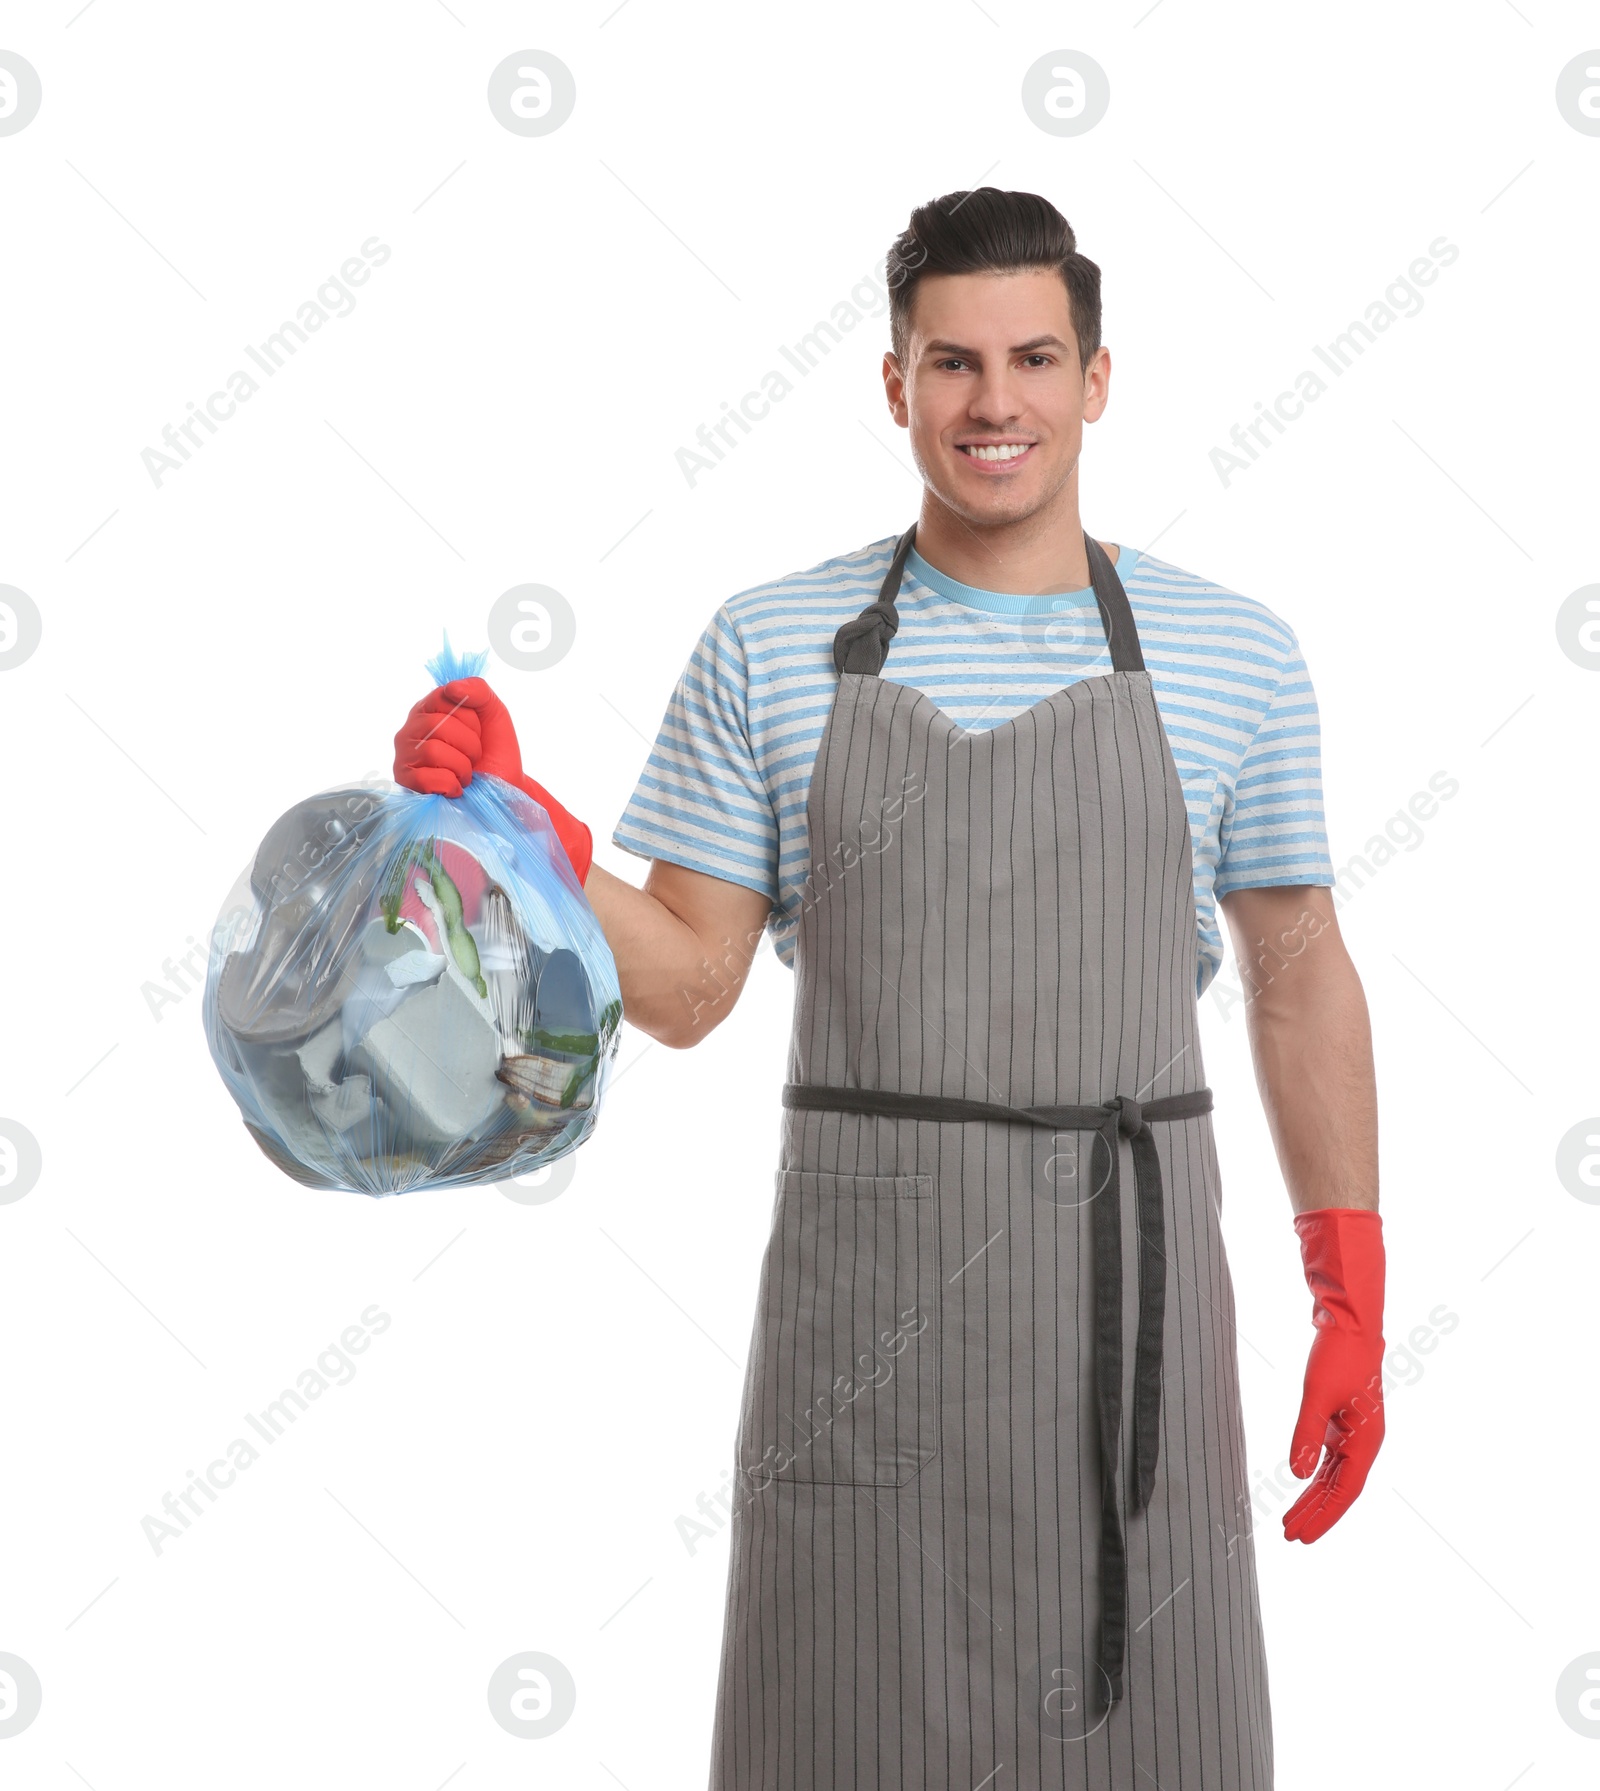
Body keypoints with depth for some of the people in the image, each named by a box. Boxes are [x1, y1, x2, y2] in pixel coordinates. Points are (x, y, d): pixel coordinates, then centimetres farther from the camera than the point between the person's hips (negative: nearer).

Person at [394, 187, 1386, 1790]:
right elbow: (688, 989, 4)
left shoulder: (1233, 658, 5)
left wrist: (1353, 1303, 7)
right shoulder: (771, 648, 3)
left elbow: (1299, 978, 10)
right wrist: (526, 824, -12)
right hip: (866, 1287, 0)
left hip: (1136, 1282, 1)